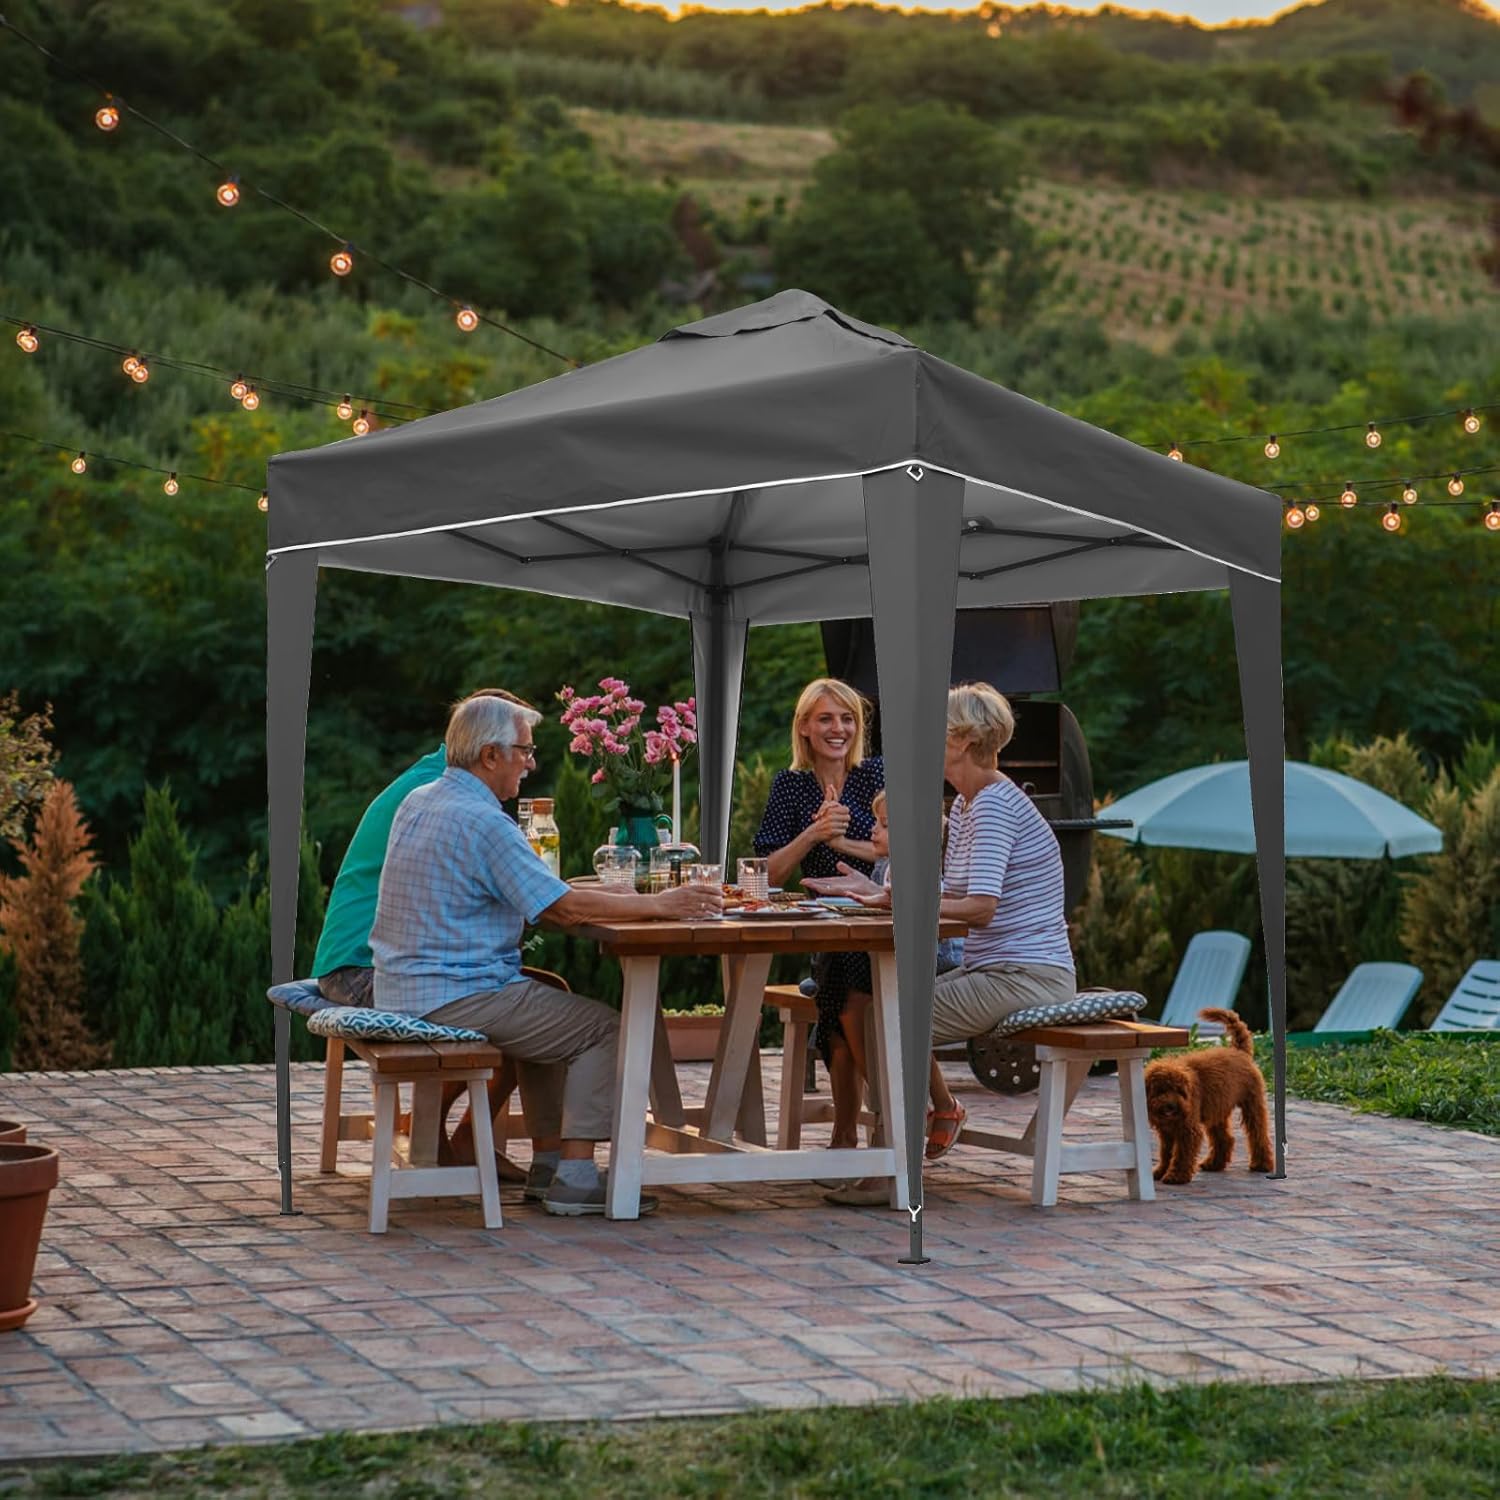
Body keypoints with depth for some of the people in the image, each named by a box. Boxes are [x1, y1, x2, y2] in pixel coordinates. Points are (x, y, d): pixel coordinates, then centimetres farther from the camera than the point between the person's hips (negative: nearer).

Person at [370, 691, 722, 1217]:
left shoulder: (418, 802, 13)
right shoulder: (482, 820, -17)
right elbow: (565, 907, -19)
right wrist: (660, 904, -12)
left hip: (402, 990, 10)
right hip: (456, 996, -10)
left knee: (549, 997, 28)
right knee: (603, 1027, -1)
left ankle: (548, 1162, 23)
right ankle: (575, 1178, -3)